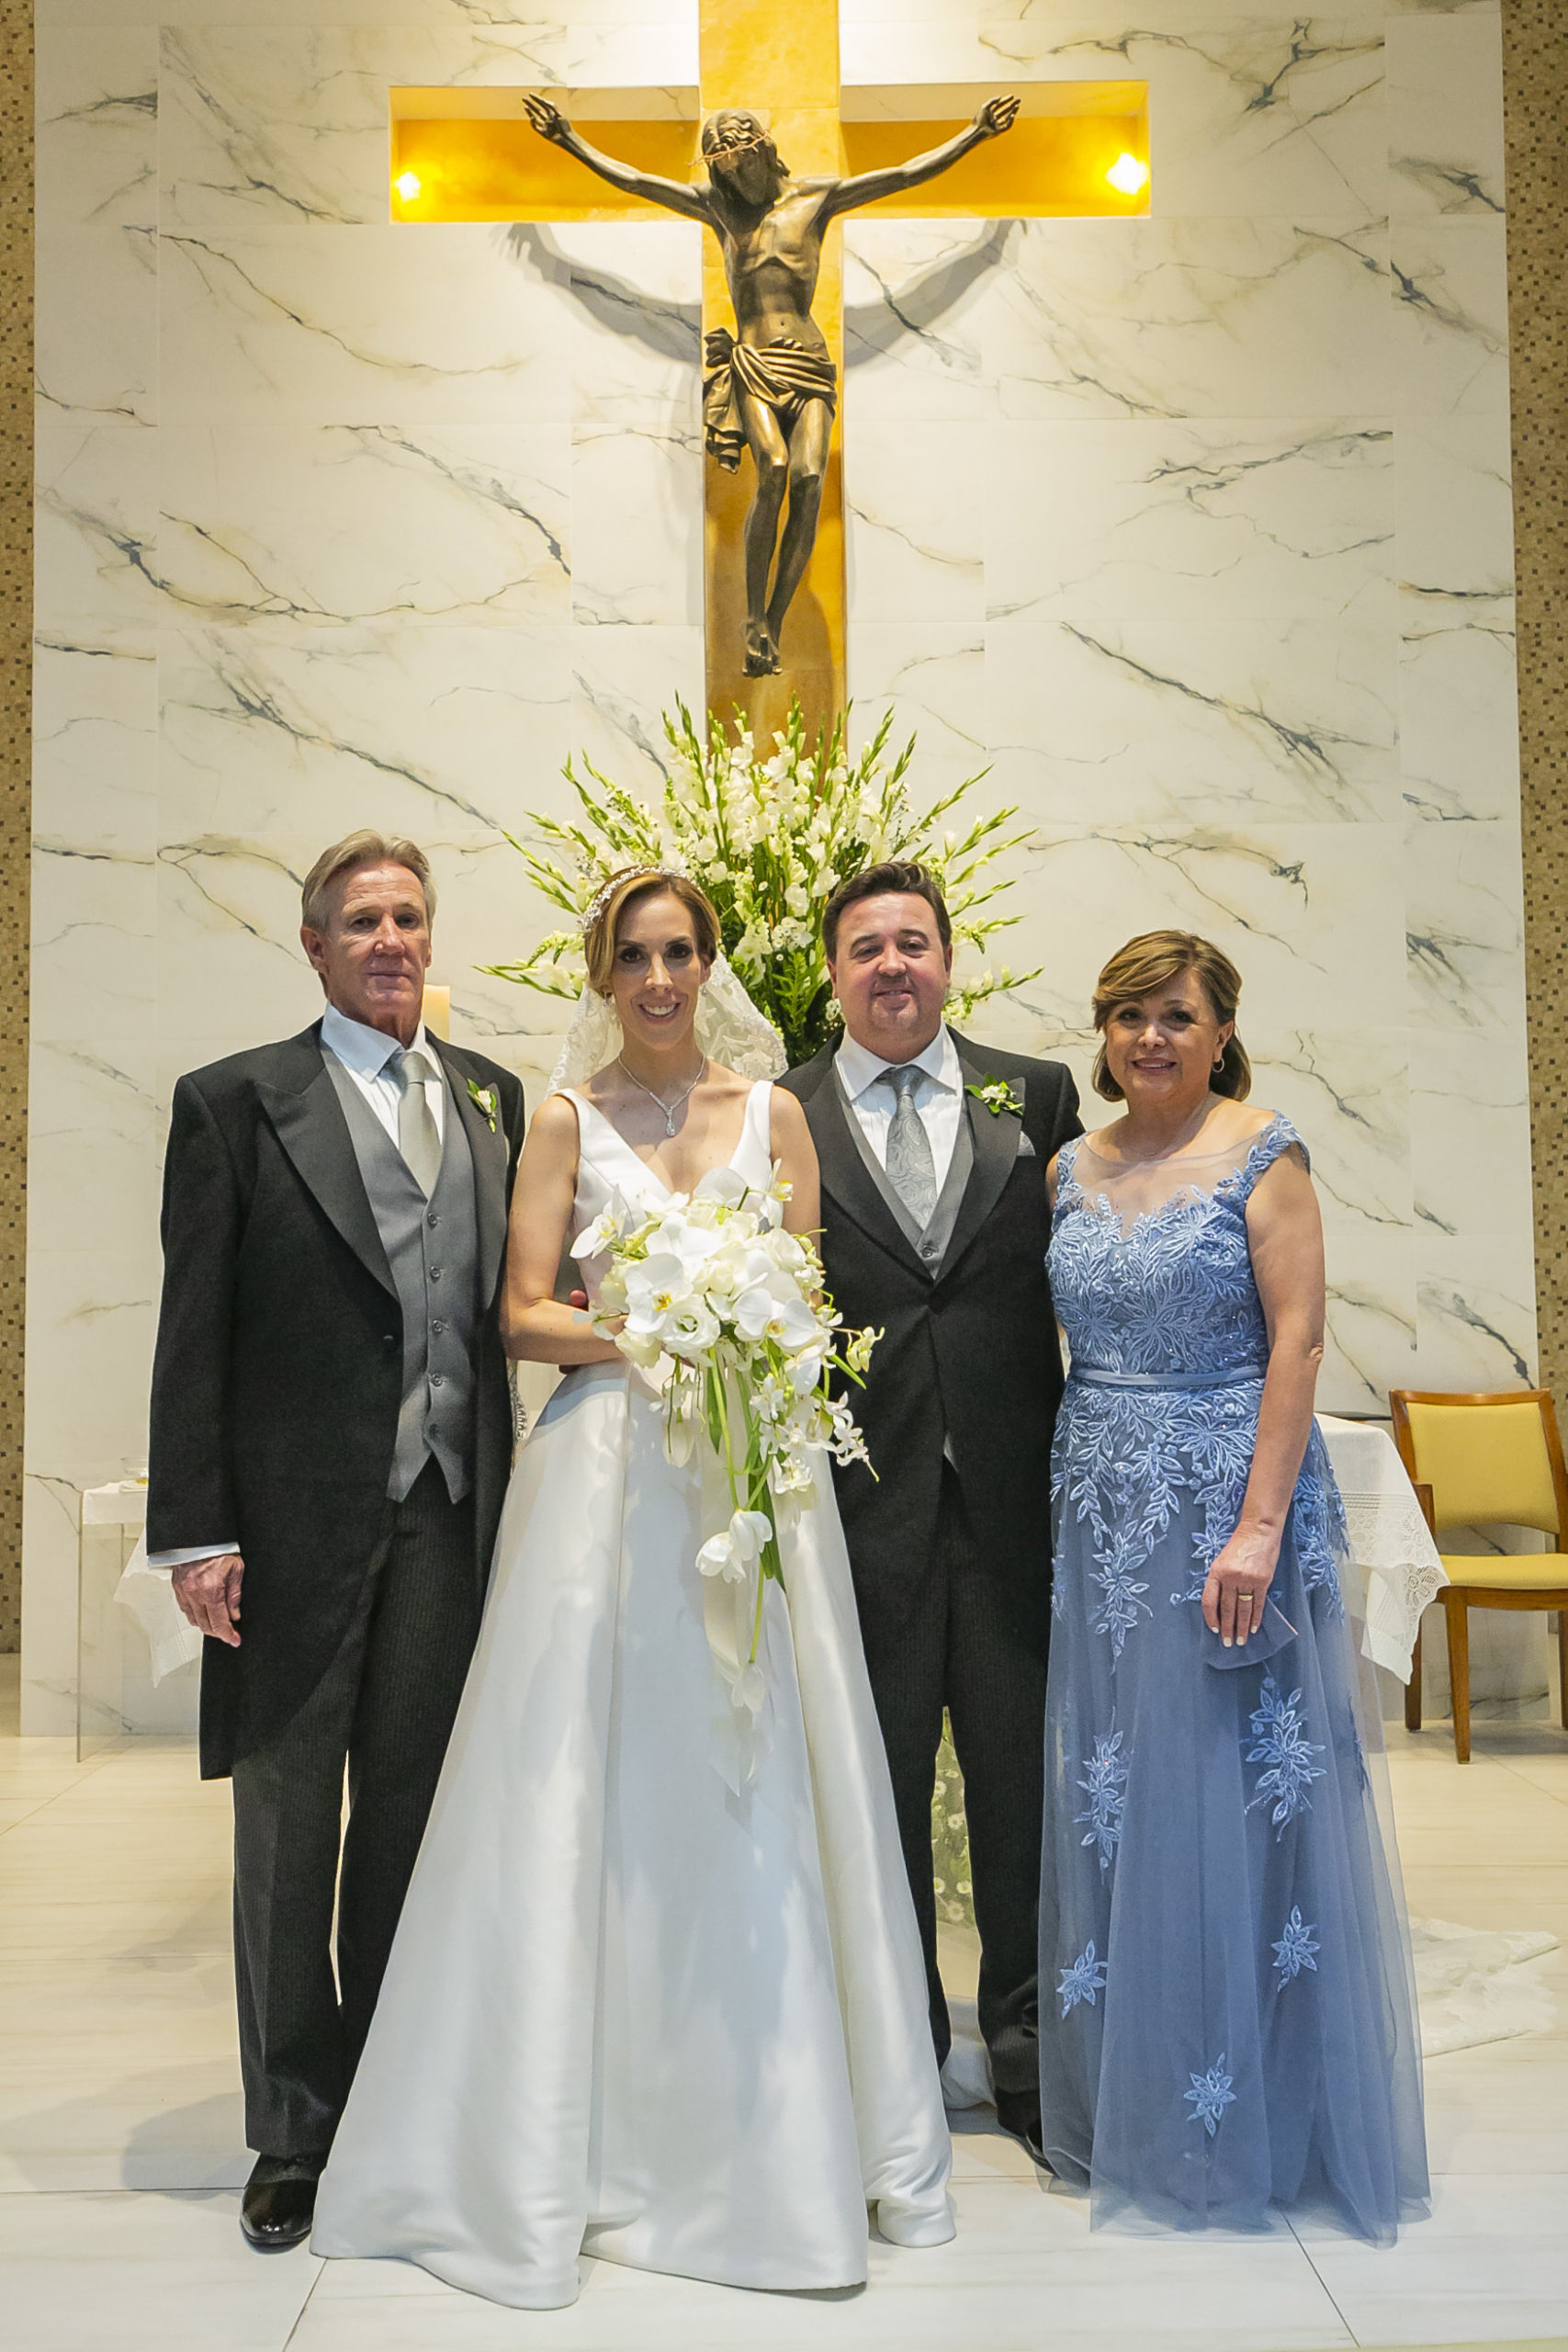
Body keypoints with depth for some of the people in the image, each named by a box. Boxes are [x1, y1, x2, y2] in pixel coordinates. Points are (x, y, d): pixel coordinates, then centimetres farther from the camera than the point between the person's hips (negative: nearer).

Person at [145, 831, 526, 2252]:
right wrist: (194, 1534, -10)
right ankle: (294, 2134, 26)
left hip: (450, 1518, 3)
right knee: (287, 1839, 10)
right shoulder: (234, 1103, -2)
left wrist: (516, 1496, 2)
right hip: (297, 1523, -3)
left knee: (410, 1825, 15)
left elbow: (509, 1303, 10)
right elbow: (193, 1335, -5)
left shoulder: (494, 1098, 10)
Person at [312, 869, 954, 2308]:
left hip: (751, 1467, 2)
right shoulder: (568, 1119, 5)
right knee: (591, 1777, 1)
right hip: (609, 1470, -1)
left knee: (758, 1781, 4)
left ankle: (772, 2130, 20)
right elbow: (527, 1316, -1)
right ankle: (564, 2137, 16)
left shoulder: (772, 1109, 10)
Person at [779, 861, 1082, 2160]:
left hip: (1015, 1492, 1)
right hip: (863, 1497, -1)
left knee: (1024, 1765, 10)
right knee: (876, 1778, 10)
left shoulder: (1037, 1096, 7)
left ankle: (1026, 2031, 29)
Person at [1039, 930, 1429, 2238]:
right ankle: (1130, 2104, 26)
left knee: (1241, 1797, 2)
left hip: (1229, 1501, -5)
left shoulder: (1262, 1151, -6)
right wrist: (1051, 1500, 6)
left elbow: (1298, 1338, -12)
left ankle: (1257, 2122, 20)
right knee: (1110, 1804, 10)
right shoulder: (1071, 1171, 9)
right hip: (1103, 1513, 5)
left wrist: (1259, 1526, -18)